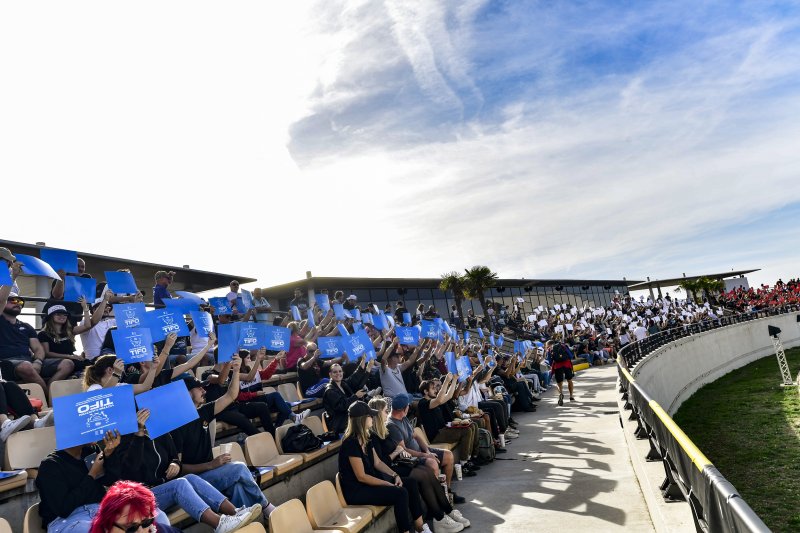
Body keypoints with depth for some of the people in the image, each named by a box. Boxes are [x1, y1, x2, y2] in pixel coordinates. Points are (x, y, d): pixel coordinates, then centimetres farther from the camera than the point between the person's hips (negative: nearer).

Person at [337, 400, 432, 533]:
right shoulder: (351, 443, -23)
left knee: (411, 483, -1)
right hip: (356, 490, -9)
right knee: (400, 493, -24)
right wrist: (389, 484, -19)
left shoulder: (366, 438, 7)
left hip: (370, 480, 9)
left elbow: (377, 463, 11)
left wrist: (395, 475, -5)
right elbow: (361, 477, -22)